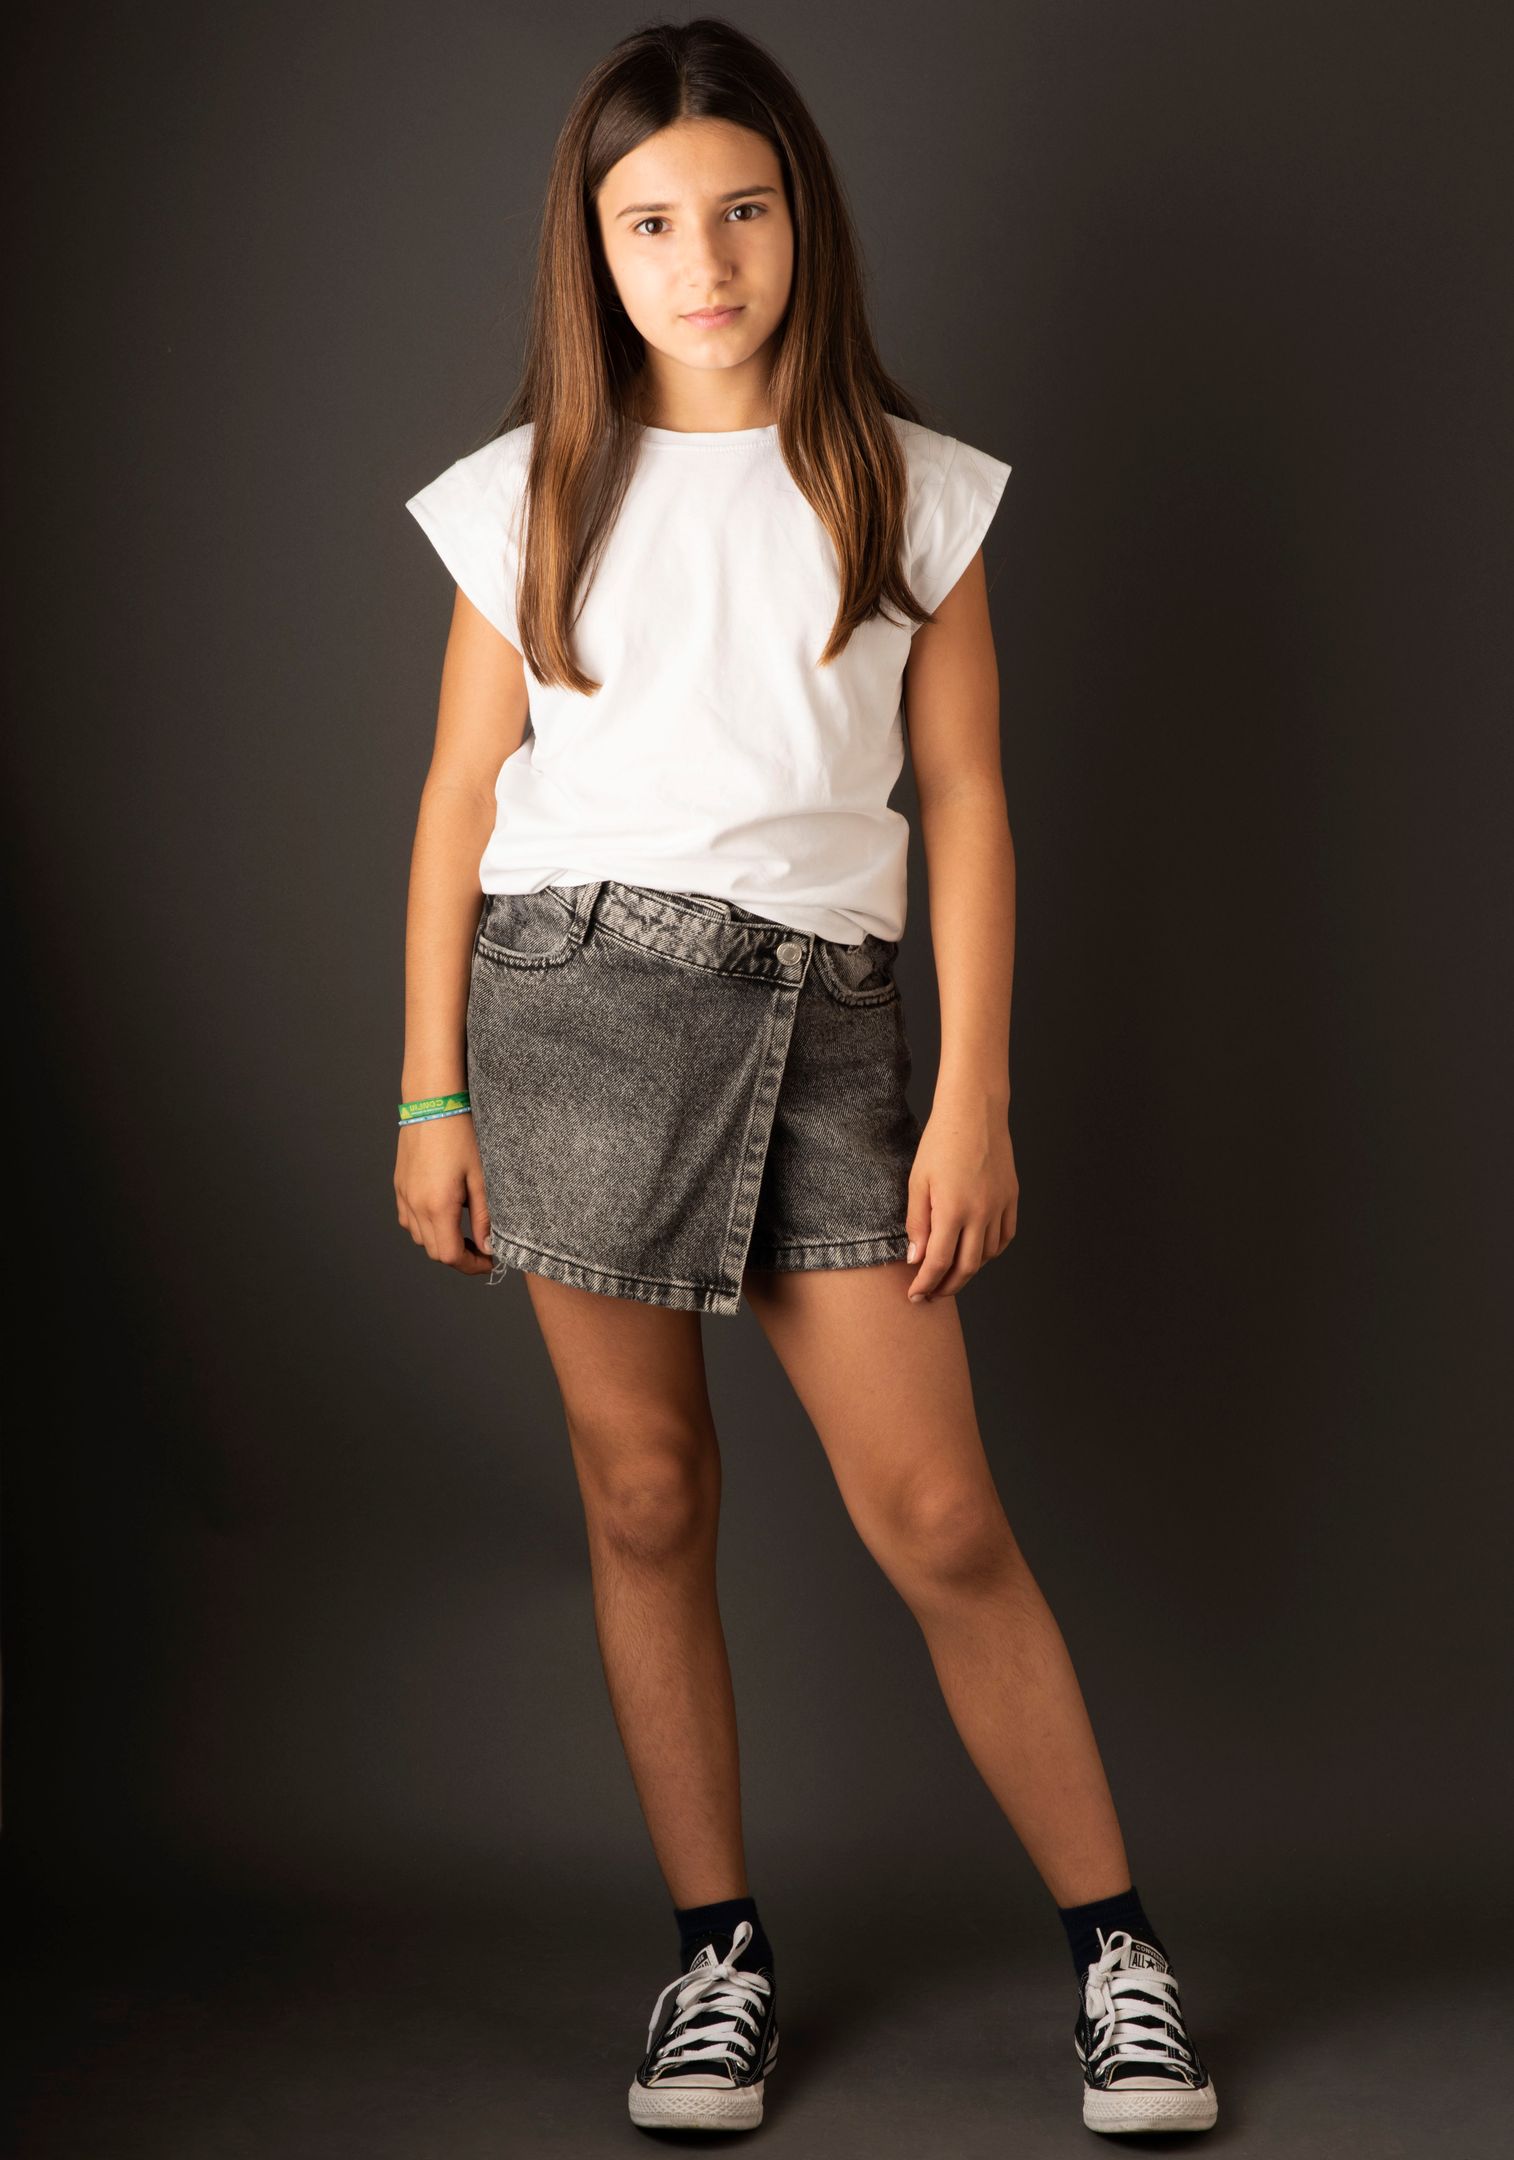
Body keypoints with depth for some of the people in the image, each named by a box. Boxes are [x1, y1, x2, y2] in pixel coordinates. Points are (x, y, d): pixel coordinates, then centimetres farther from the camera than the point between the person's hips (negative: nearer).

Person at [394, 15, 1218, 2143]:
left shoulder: (910, 489, 6)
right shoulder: (532, 495, 6)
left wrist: (974, 1095, -2)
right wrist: (430, 1097, 4)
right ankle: (719, 1952, 20)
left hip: (823, 1015, -1)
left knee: (939, 1516, -4)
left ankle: (1120, 1952, 10)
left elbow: (966, 799, 4)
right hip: (575, 1002, 1)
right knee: (646, 1495, 5)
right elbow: (460, 803, 8)